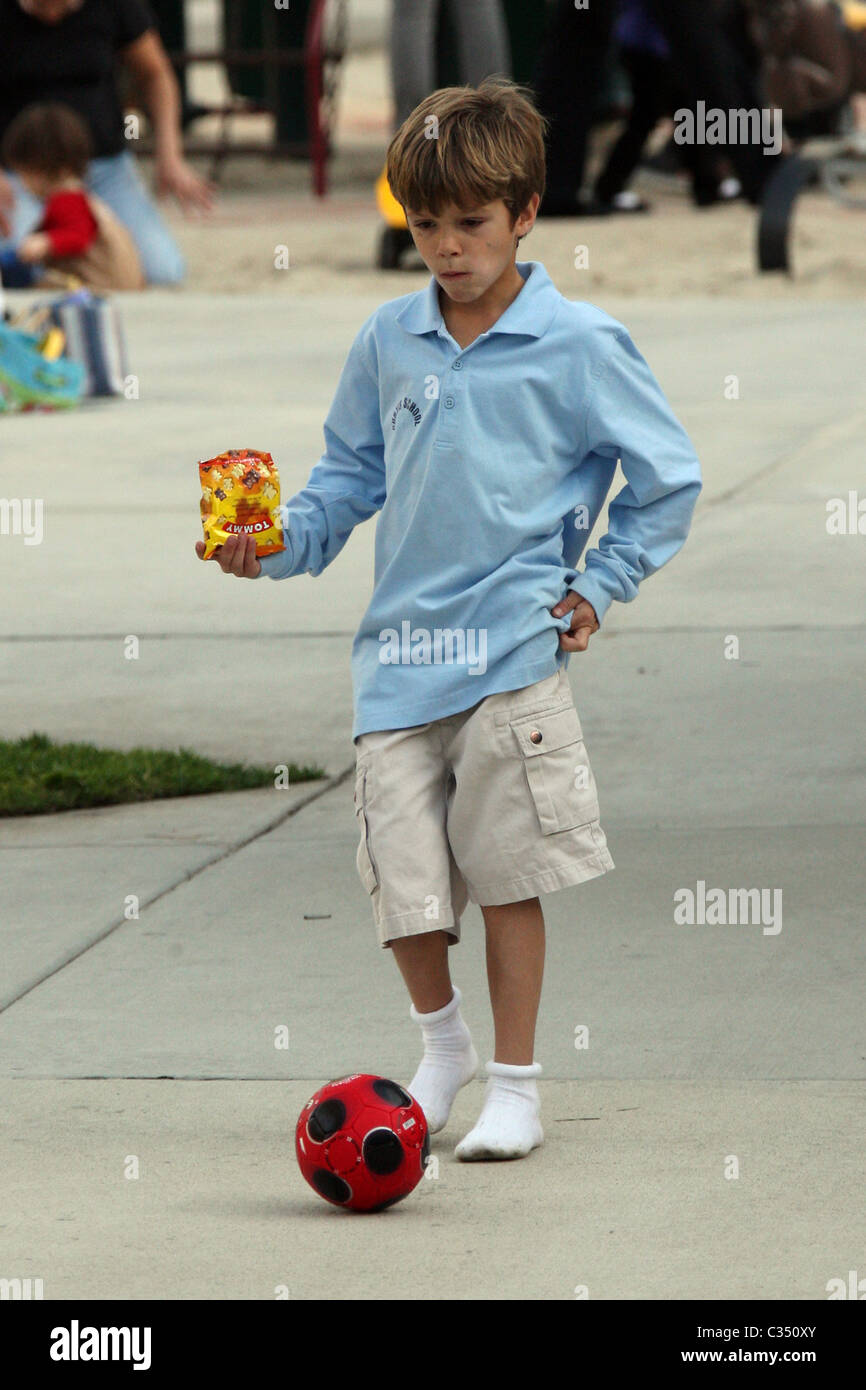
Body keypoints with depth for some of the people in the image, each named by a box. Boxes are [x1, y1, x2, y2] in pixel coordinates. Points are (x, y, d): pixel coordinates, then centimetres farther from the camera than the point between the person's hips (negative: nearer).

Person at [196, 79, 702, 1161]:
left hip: (513, 649, -3)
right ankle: (441, 1043, 29)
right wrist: (280, 542, 2)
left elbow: (668, 478, 6)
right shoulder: (387, 341, 9)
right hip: (399, 649, 3)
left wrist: (597, 587, 1)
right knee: (403, 883, 1)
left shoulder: (577, 344, -3)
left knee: (508, 877, -2)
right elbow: (352, 472, 18)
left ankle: (514, 1086, 11)